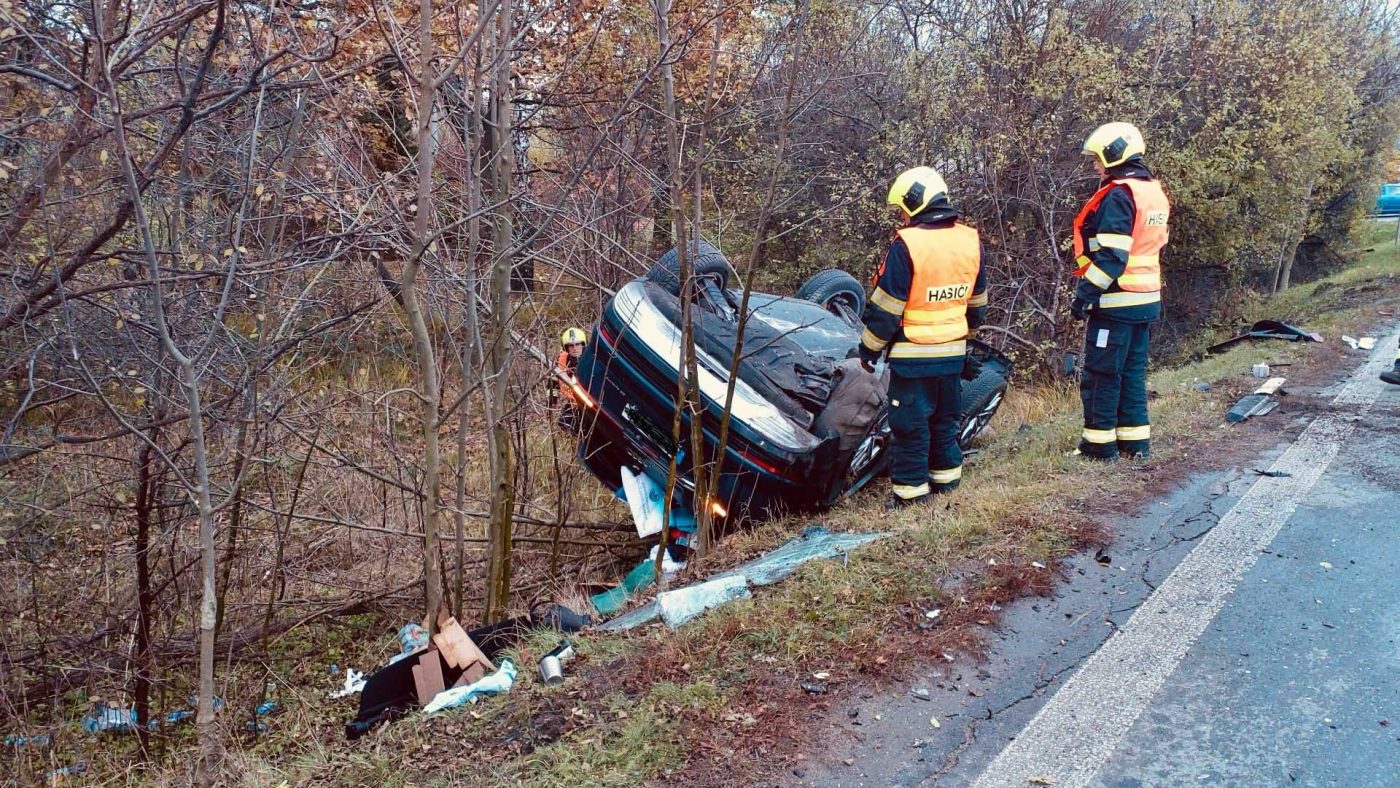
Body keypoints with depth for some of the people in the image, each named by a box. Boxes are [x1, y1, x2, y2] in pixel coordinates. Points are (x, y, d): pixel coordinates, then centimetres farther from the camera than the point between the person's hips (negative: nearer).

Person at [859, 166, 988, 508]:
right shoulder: (971, 241, 2)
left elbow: (885, 308, -14)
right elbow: (977, 304, 13)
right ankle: (947, 478, 31)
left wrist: (870, 348, -1)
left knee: (910, 425, 4)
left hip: (913, 356, -6)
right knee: (945, 419, 20)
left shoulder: (906, 245, -18)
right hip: (954, 353, 6)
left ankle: (911, 492, 10)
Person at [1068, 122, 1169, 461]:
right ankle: (1135, 441, 19)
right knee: (1132, 370, 14)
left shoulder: (1118, 195, -16)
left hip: (1115, 302, -9)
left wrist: (1085, 293, -19)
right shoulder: (1154, 191, 14)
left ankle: (1100, 443, 4)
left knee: (1101, 373, -1)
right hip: (1146, 300, 9)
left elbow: (1110, 255, -22)